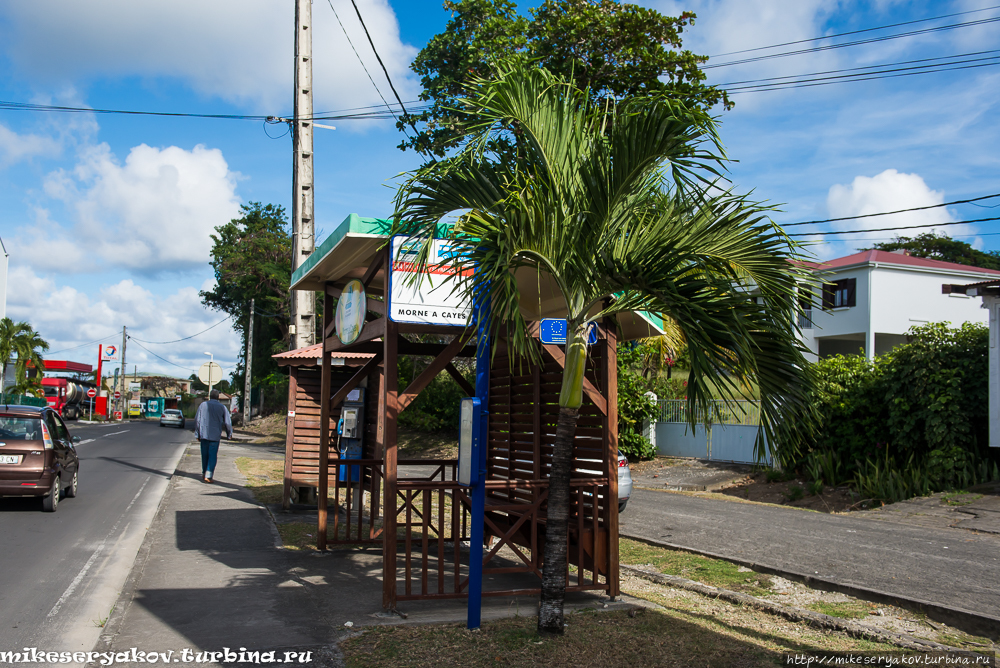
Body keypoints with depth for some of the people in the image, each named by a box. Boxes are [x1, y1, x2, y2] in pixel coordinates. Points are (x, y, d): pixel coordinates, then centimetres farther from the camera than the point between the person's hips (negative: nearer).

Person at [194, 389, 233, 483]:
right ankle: (208, 475, -8)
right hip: (215, 435, -2)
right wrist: (229, 434, 16)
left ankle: (204, 473, 25)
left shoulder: (203, 405, 4)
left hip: (203, 434, 2)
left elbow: (197, 420, 4)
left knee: (204, 454, 15)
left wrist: (197, 434, 11)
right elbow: (227, 422, 1)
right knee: (213, 456, -1)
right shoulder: (222, 407, 0)